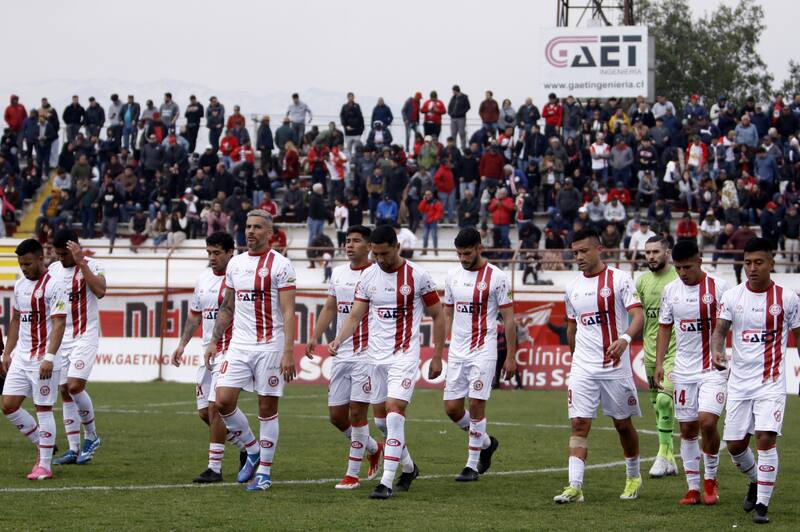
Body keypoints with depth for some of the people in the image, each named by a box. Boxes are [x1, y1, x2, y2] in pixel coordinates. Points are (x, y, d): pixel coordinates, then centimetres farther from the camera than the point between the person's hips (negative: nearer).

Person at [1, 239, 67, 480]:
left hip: (43, 359, -7)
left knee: (43, 408, -3)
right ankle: (42, 443, 20)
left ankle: (45, 465, 3)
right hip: (20, 357, 7)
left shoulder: (52, 286, -11)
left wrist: (49, 358, -22)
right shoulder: (20, 285, 12)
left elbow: (59, 323, -15)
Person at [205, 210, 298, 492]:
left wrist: (288, 352, -18)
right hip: (239, 344, 5)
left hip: (269, 346, -5)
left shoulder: (279, 265, -7)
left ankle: (264, 472, 9)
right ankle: (252, 449, 15)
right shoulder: (235, 263, 12)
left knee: (267, 408, 0)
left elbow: (288, 312, -11)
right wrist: (213, 341, 15)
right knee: (223, 400, -6)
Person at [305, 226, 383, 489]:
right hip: (341, 355, 7)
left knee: (357, 410, -10)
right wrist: (315, 337, 7)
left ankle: (352, 474, -2)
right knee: (336, 415, 7)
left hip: (368, 354, -7)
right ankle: (373, 448, 30)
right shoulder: (338, 273, 13)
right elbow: (329, 308, 19)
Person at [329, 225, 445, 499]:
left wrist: (437, 357, 0)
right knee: (381, 420, 10)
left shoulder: (417, 276, -6)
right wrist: (338, 340, -14)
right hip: (376, 357, 5)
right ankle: (408, 467, 33)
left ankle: (387, 482, -17)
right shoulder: (368, 275, 4)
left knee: (394, 413, -17)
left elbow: (438, 316, 2)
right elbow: (355, 315, 5)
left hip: (404, 356, -5)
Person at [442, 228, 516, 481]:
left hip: (483, 351, -6)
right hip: (456, 352, 6)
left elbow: (509, 319, -5)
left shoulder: (496, 277, -7)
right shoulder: (453, 275, 9)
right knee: (452, 407, 2)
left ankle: (472, 465, 0)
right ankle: (486, 442, 27)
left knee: (476, 405, -9)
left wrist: (511, 357, -8)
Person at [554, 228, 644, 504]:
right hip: (583, 367, 4)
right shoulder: (573, 288, 11)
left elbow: (638, 315, -15)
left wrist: (624, 339, -33)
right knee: (579, 424, -8)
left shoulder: (619, 279, -6)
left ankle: (633, 476, 29)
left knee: (623, 424, 8)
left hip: (615, 366, -4)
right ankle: (575, 486, -14)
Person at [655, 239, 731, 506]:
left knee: (707, 422, -17)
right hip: (683, 370, 4)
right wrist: (659, 363, 5)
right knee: (687, 429, 5)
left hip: (714, 367, -4)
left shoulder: (719, 287, -6)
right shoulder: (670, 290, 6)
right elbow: (665, 327, 14)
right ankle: (693, 487, 13)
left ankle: (711, 479, 5)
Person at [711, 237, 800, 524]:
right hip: (739, 381, 3)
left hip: (771, 382, -3)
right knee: (735, 444, 7)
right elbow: (720, 329, 1)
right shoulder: (732, 296, 2)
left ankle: (762, 504, -10)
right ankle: (755, 482, 37)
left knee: (766, 438, -18)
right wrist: (716, 350, -21)